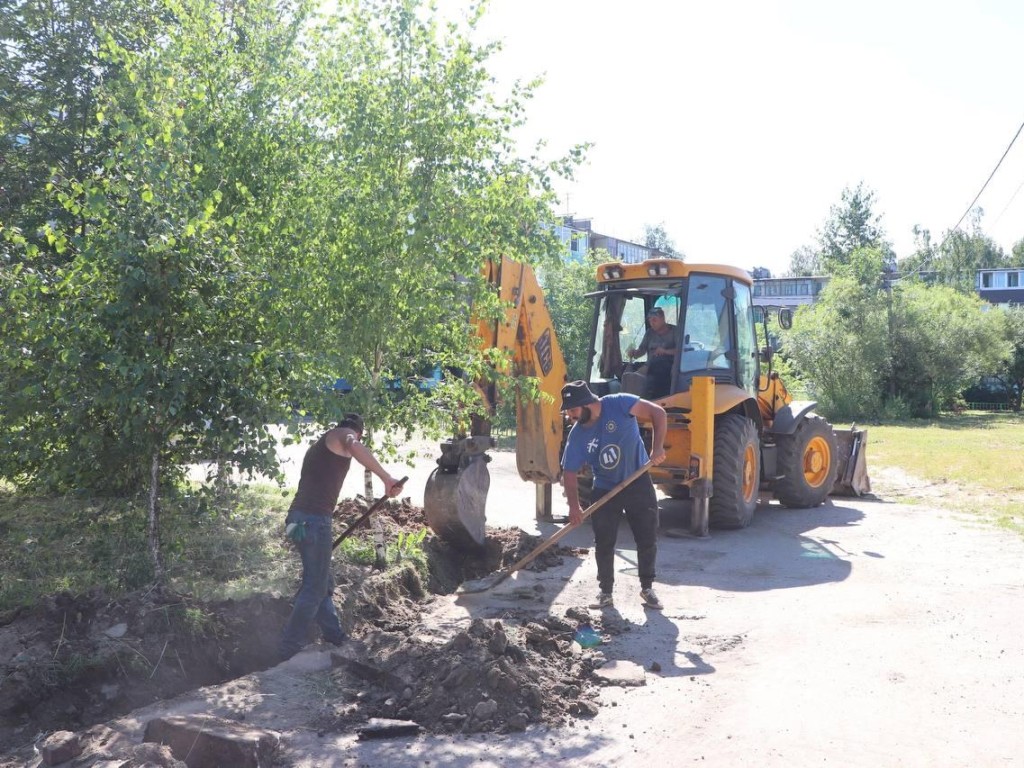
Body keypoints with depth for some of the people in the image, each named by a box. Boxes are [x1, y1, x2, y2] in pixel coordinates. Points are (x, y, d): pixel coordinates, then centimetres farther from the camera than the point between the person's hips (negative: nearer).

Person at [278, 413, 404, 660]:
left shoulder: (321, 444, 27)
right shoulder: (343, 435, -1)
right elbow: (355, 448, -27)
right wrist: (386, 479, -28)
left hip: (301, 518, 10)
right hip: (314, 519, -10)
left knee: (323, 582, 18)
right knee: (315, 588, -3)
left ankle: (336, 637, 25)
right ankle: (289, 650, -1)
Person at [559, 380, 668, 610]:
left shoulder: (619, 404, -20)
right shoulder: (577, 436, -11)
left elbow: (657, 412, -19)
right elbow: (569, 473, -9)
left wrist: (657, 447, -29)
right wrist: (574, 506, -22)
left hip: (638, 483, -2)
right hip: (605, 490, 2)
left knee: (647, 539, 3)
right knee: (604, 543, 1)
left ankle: (647, 587, 22)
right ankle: (606, 592, 17)